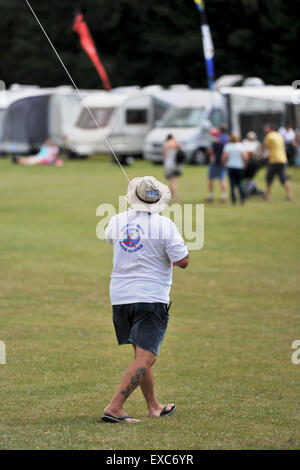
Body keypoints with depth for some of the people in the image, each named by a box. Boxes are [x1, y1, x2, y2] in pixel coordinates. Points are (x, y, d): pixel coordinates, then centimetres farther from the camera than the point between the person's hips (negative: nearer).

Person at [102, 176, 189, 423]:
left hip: (120, 297, 6)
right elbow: (183, 261, -12)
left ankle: (154, 406, 27)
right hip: (151, 299, -6)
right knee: (146, 358, -7)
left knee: (142, 354, 18)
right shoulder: (164, 225, -11)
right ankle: (114, 407, -19)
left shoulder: (117, 221, 3)